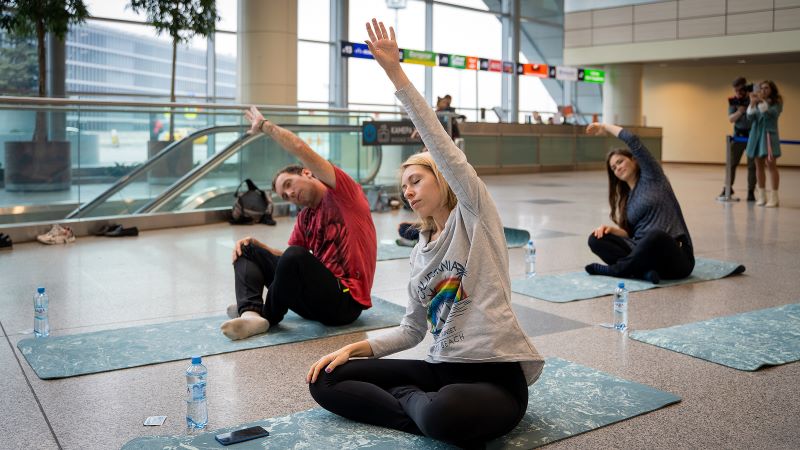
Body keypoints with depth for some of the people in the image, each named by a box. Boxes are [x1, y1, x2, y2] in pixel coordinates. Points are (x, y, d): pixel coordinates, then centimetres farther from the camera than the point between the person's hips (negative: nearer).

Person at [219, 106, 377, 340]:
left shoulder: (344, 194, -5)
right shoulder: (304, 218, 18)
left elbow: (301, 149, -16)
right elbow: (287, 259, 14)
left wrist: (265, 125, -5)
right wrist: (256, 244, -2)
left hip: (346, 301, -8)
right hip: (316, 299, 8)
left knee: (295, 256, -35)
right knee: (248, 251, 6)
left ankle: (269, 316, -8)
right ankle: (251, 313, -22)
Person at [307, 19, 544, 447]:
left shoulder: (474, 214, -2)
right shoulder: (420, 252, 16)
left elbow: (444, 150, -16)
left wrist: (396, 73, -20)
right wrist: (354, 348, 3)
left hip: (496, 374, -7)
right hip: (440, 369, 7)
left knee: (444, 414, -41)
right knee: (326, 381, 0)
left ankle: (408, 399, -7)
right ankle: (421, 409, -12)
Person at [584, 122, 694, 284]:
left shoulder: (651, 177, 4)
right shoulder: (625, 199, 20)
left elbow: (632, 140, -4)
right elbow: (631, 234, 16)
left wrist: (605, 127, 11)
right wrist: (612, 229, -5)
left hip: (676, 256, -6)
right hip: (645, 252, 6)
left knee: (656, 235, -41)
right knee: (596, 238, -11)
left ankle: (614, 270, -21)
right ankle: (643, 270, -28)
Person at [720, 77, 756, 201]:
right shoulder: (733, 102, 1)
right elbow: (731, 119, -4)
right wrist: (739, 112, -21)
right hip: (738, 135, 2)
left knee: (752, 165, 2)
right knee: (731, 163, 6)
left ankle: (751, 191, 8)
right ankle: (728, 188, 19)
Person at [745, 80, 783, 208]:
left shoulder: (777, 102, 1)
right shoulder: (757, 103, 10)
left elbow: (771, 113, -16)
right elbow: (750, 116, -2)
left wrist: (762, 101, -20)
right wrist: (752, 103, -14)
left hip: (769, 134, -4)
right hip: (756, 134, 4)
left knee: (771, 164, -10)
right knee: (759, 166, 7)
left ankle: (774, 197, -10)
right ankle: (762, 195, 14)